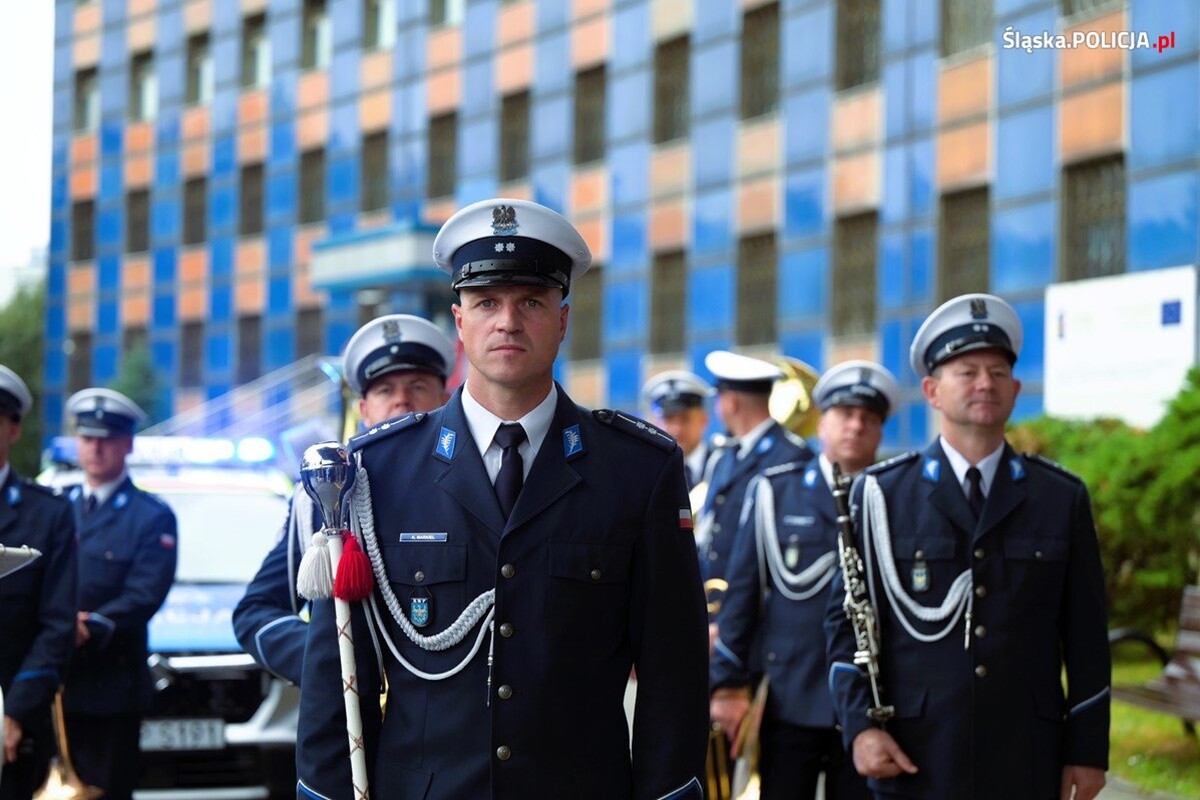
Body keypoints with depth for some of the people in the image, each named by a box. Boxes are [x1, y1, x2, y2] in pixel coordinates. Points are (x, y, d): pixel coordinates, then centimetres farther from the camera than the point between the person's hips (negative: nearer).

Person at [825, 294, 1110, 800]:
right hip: (914, 757, -1)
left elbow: (1086, 634, 7)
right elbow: (845, 621, 3)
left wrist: (1089, 749, 3)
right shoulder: (880, 495, 4)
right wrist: (860, 727, -8)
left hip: (1027, 759, 1)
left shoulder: (1062, 497, 7)